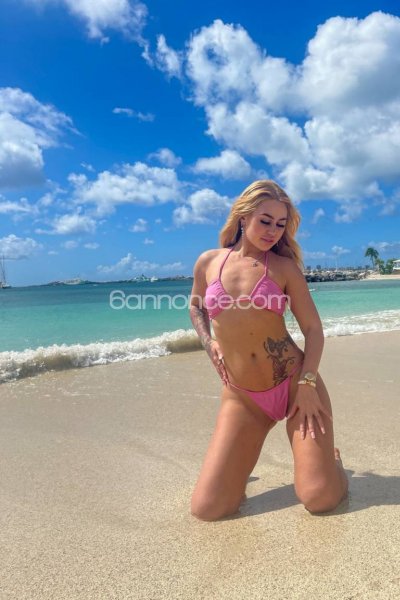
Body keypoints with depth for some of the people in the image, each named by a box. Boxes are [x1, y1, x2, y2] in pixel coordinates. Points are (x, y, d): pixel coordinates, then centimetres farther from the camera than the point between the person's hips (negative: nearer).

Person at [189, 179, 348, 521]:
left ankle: (330, 458, 29)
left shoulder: (284, 267, 0)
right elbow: (196, 306, 22)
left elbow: (313, 328, 0)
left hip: (294, 382, -1)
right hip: (241, 397, 2)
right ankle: (235, 466, 29)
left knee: (321, 499, -6)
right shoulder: (208, 262, 4)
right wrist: (208, 342, 5)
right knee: (206, 509, -4)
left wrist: (307, 383, -12)